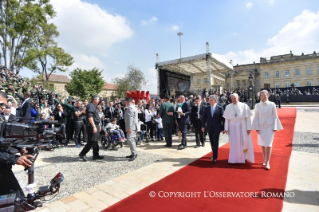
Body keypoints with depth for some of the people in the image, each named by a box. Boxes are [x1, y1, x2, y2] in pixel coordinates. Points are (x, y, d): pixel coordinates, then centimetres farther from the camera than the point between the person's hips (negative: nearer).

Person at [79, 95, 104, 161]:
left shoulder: (94, 106, 18)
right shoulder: (90, 106, -14)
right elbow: (90, 117, -23)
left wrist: (98, 125, 25)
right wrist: (94, 126, -26)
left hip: (95, 125, 11)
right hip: (92, 126, -10)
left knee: (95, 141, 12)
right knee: (91, 141, -7)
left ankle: (96, 155, 19)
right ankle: (82, 154, 4)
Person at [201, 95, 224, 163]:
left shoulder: (220, 108, -4)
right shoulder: (206, 108, 4)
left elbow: (222, 118, -3)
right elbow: (204, 118, 4)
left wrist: (223, 128, -4)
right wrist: (203, 126, -5)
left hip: (217, 128, -3)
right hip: (209, 128, 3)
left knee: (215, 142, -5)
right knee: (212, 142, 13)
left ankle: (215, 157, 2)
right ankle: (215, 154, 30)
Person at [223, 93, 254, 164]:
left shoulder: (244, 106, -3)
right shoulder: (228, 107, 2)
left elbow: (248, 118, -3)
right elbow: (226, 119, 2)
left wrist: (248, 128, -7)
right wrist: (226, 129, -2)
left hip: (242, 127, -1)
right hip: (233, 127, 1)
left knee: (244, 142, 9)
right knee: (234, 143, 5)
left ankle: (244, 157, 31)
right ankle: (235, 159, 18)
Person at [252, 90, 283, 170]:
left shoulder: (272, 105, -3)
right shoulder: (257, 105, 0)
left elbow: (275, 116, 0)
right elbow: (256, 117, 2)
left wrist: (275, 127, -4)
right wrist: (257, 128, -3)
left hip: (270, 126, -2)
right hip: (261, 126, 2)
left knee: (268, 144, -7)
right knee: (262, 144, 10)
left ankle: (267, 162, 0)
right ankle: (265, 160, 26)